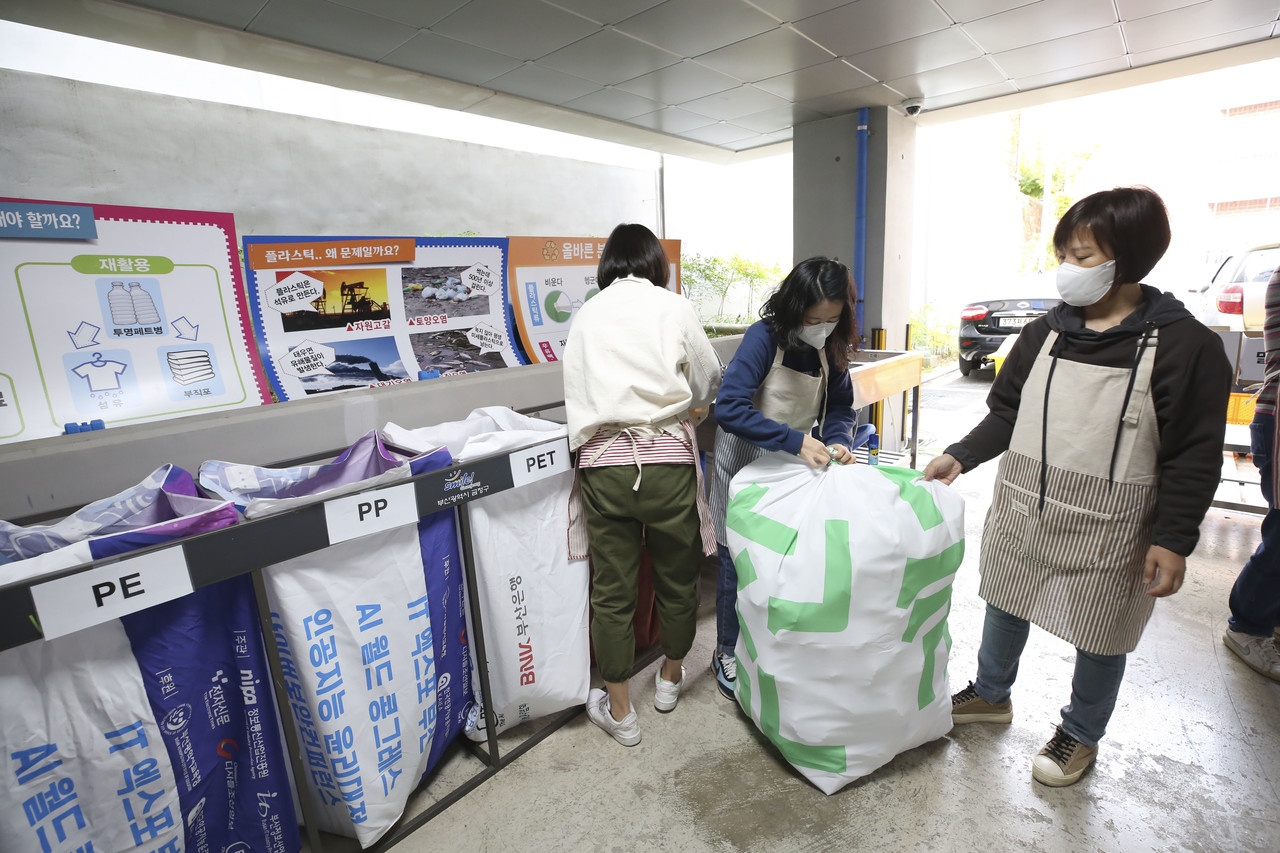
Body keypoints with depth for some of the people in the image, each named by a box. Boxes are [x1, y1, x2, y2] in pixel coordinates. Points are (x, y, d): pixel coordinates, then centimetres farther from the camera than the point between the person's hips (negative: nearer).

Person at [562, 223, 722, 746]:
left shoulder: (586, 315, 9)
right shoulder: (674, 307, 3)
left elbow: (575, 388, 10)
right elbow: (709, 381, 11)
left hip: (602, 462, 2)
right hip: (667, 458, -1)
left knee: (611, 588, 12)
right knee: (677, 576, 20)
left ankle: (619, 711, 27)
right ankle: (670, 677, 42)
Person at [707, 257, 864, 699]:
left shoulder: (831, 347, -6)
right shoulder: (764, 337, -25)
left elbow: (840, 407, 3)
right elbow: (729, 409, -35)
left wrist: (836, 441, -19)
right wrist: (796, 440, -40)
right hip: (745, 460, -5)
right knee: (739, 561, 6)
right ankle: (727, 653, 27)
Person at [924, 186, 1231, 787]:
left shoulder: (1185, 346, -10)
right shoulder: (1044, 334, 2)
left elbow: (1194, 459, -9)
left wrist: (1173, 540, -12)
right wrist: (959, 457, -4)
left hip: (1104, 528, -4)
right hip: (1022, 509, 4)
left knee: (1098, 636, 14)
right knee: (1005, 607, 19)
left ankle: (1081, 734, 40)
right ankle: (991, 695, 43)